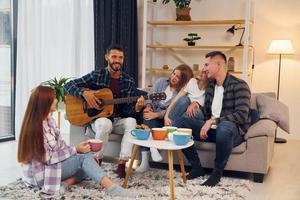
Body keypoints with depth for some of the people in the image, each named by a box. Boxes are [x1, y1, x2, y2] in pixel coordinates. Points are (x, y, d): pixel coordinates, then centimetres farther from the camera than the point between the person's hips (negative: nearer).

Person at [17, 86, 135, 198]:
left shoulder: (49, 120, 6)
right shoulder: (36, 127, -22)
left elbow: (59, 146, 8)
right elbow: (48, 157, -23)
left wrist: (76, 148, -9)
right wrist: (76, 150, -18)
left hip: (50, 165, 9)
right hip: (39, 173, -9)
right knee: (83, 157, -23)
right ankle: (112, 189, -34)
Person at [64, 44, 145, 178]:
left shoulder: (129, 81, 2)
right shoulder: (97, 76, -3)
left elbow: (129, 109, 0)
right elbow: (68, 85, -5)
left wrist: (137, 108, -24)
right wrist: (84, 92, -23)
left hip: (119, 121, 2)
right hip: (98, 118, -2)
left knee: (131, 122, -30)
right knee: (105, 124, -37)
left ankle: (122, 165, -31)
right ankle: (96, 161, -15)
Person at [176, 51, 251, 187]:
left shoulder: (239, 85, -11)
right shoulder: (210, 86, 12)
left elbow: (242, 115, -23)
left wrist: (214, 121, -28)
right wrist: (205, 126, -6)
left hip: (234, 131, -7)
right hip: (212, 130, 7)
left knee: (224, 127, -41)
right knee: (182, 122, -10)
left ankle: (217, 173, -20)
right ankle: (197, 167, -7)